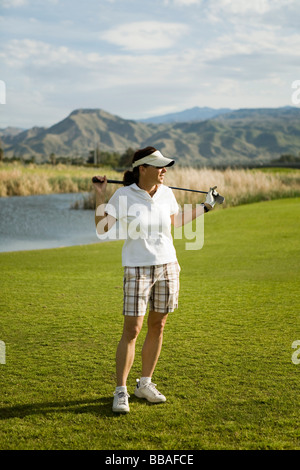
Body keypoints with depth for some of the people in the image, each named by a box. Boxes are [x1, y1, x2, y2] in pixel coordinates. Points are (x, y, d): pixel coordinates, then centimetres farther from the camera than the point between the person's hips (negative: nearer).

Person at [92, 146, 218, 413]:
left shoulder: (166, 193, 4)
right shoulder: (123, 195, -9)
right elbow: (101, 229, -12)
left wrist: (205, 207, 23)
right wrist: (100, 196, -17)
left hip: (168, 266, 5)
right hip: (137, 269, -5)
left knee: (157, 327, 10)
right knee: (132, 330, -6)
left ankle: (145, 384, 25)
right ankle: (121, 392, 3)